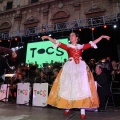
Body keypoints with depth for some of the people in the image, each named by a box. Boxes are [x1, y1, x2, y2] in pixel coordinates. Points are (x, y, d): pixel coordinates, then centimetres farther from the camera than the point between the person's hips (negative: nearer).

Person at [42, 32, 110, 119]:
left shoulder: (81, 46, 14)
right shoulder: (68, 46, 10)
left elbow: (93, 43, 15)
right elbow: (56, 43, 4)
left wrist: (102, 36, 13)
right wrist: (48, 37, -2)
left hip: (81, 67, 1)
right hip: (70, 67, 0)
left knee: (82, 86, -5)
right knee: (68, 86, 0)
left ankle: (83, 111, -2)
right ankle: (67, 108, 12)